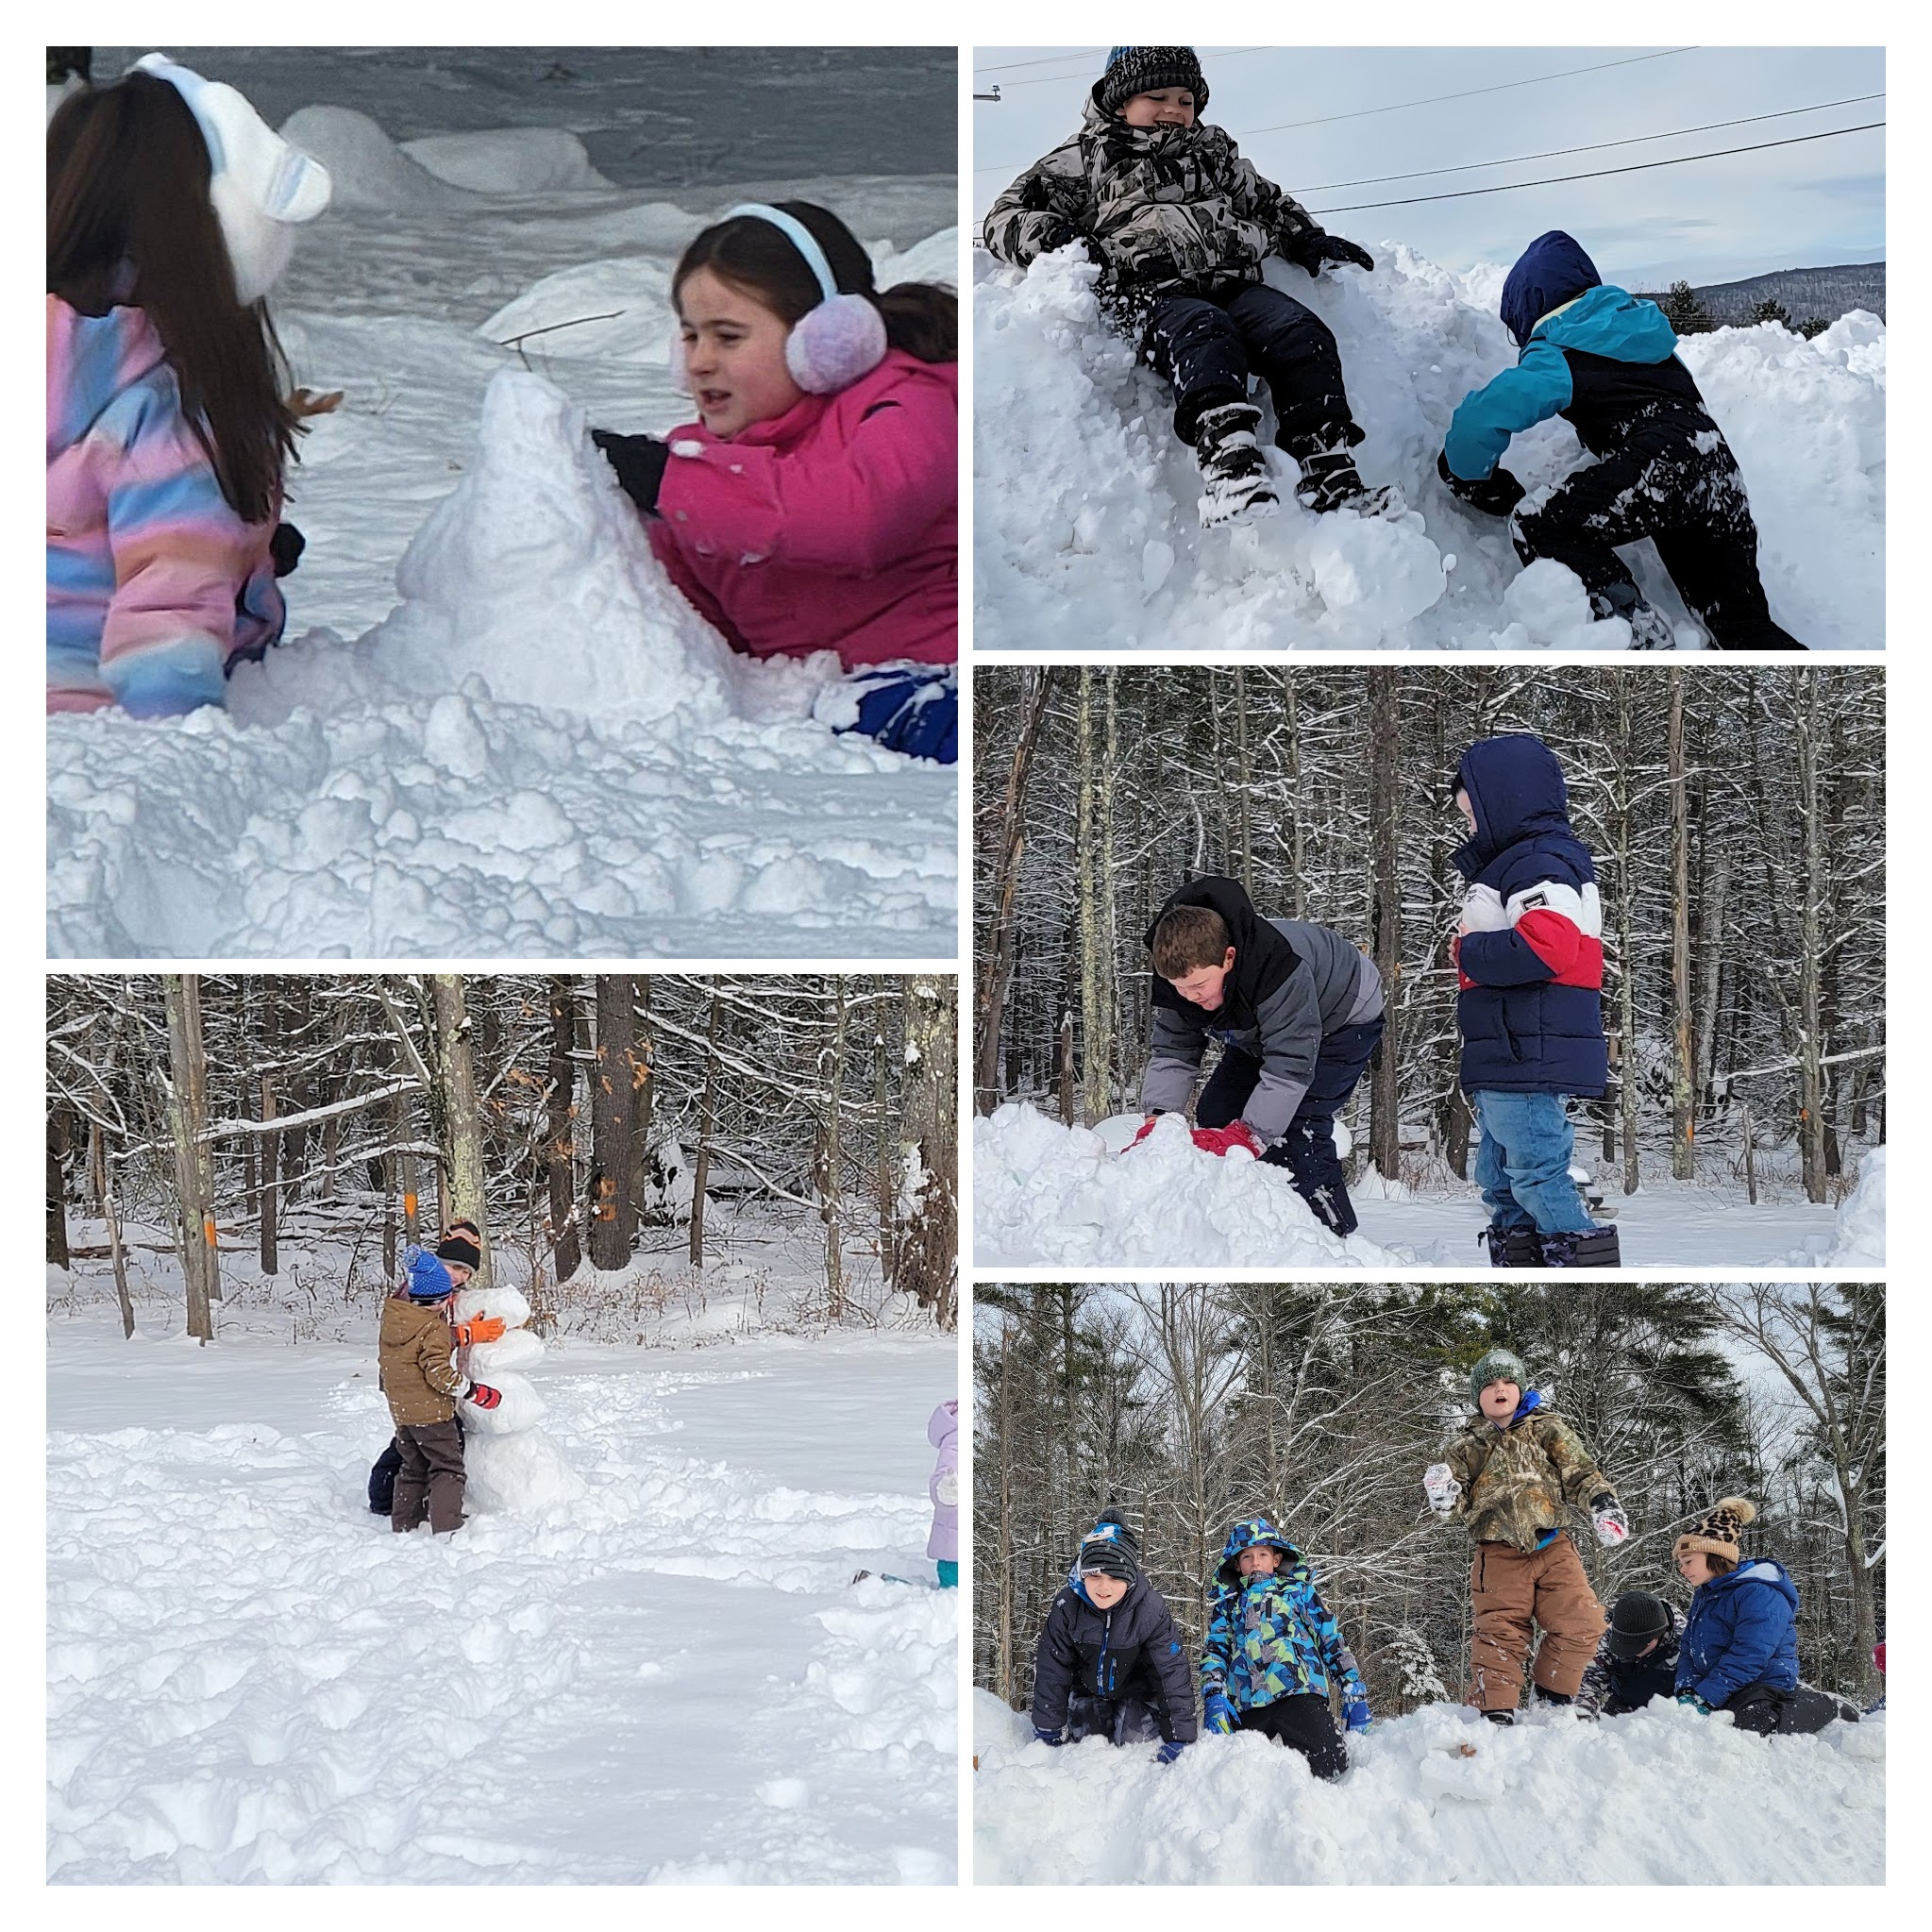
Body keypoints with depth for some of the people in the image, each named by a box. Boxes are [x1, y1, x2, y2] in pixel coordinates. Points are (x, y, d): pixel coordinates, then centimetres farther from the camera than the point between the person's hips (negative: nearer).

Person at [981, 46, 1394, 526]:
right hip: (1153, 293, -5)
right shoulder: (1086, 157, 18)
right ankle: (1230, 471, -62)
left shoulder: (1217, 153, 32)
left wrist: (1308, 241, 24)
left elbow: (1270, 204, 45)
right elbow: (1007, 217, 13)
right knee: (1204, 333, -39)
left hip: (1235, 283, 5)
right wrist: (1054, 238, -9)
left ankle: (1330, 476, -38)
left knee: (1302, 334, -25)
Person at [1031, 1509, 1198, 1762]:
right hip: (1087, 1691, 2)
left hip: (1137, 1692, -2)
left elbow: (1172, 1672, -27)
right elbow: (1051, 1671, -16)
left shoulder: (1151, 1609, -30)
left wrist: (1178, 1739, -30)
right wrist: (1047, 1733, -13)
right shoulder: (1067, 1606, -25)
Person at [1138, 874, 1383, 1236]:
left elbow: (1290, 1066, -45)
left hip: (1343, 1020, -8)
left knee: (1295, 1121, -25)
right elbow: (1171, 1051, -18)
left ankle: (1333, 1235, -19)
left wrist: (1247, 1137, -51)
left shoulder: (1280, 969, -46)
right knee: (1215, 1112, -1)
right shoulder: (1181, 972, -25)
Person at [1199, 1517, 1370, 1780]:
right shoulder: (1227, 1602, 26)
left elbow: (1332, 1642, 17)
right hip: (1246, 1707, 3)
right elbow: (1215, 1650, 17)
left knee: (1329, 1772, -21)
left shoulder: (1299, 1590, 20)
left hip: (1300, 1693, -3)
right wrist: (1213, 1697, -2)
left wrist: (1354, 1694, 6)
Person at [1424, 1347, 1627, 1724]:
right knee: (1500, 1634, -7)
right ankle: (1495, 1713, -2)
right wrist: (1444, 1499, -14)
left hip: (1553, 1548, 1)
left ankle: (1553, 1701, 7)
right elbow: (1456, 1509, 10)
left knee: (1580, 1624, -11)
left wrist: (1603, 1502, -15)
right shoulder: (1466, 1446, 9)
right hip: (1499, 1554, -1)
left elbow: (1581, 1472, 4)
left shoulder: (1548, 1429, 9)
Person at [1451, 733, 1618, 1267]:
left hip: (1529, 1057, -11)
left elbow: (1546, 949, -28)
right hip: (1503, 1063, 11)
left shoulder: (1541, 863, -11)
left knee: (1538, 1174, -12)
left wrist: (1471, 951, -14)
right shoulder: (1510, 864, 23)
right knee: (1501, 1182, 15)